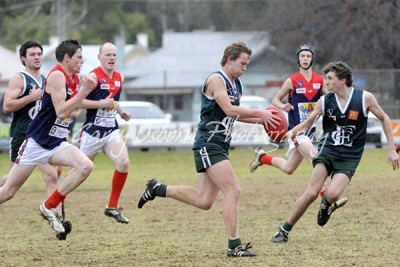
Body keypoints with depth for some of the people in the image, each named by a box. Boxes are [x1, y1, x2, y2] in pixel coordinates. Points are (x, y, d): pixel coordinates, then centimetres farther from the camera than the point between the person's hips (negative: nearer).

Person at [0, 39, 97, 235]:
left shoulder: (75, 79, 11)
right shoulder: (57, 76, -15)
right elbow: (61, 112, -24)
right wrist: (84, 90, -25)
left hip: (57, 144, 7)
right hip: (37, 143, -7)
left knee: (86, 166, -18)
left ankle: (49, 207, -7)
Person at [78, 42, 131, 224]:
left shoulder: (119, 78, 11)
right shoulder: (93, 77, -11)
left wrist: (121, 112, 11)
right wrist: (102, 104, -21)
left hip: (111, 131, 5)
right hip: (92, 132, -5)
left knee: (124, 163, -17)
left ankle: (112, 207, -5)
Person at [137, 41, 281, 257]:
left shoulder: (236, 85, 16)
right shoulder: (216, 79, -13)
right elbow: (229, 110, -23)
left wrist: (260, 119, 12)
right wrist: (259, 113, -18)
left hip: (220, 146, 10)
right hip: (208, 144, -10)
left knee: (203, 201, 9)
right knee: (233, 191, -15)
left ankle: (157, 189, 24)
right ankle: (234, 245, -12)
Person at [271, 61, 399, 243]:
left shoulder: (365, 98, -8)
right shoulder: (325, 101, -2)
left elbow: (383, 118, 5)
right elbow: (307, 124, 6)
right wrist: (291, 132, -17)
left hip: (349, 158, -1)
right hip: (327, 151, 1)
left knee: (332, 194, -24)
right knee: (311, 193, -16)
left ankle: (326, 205, 15)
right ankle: (284, 231, -3)